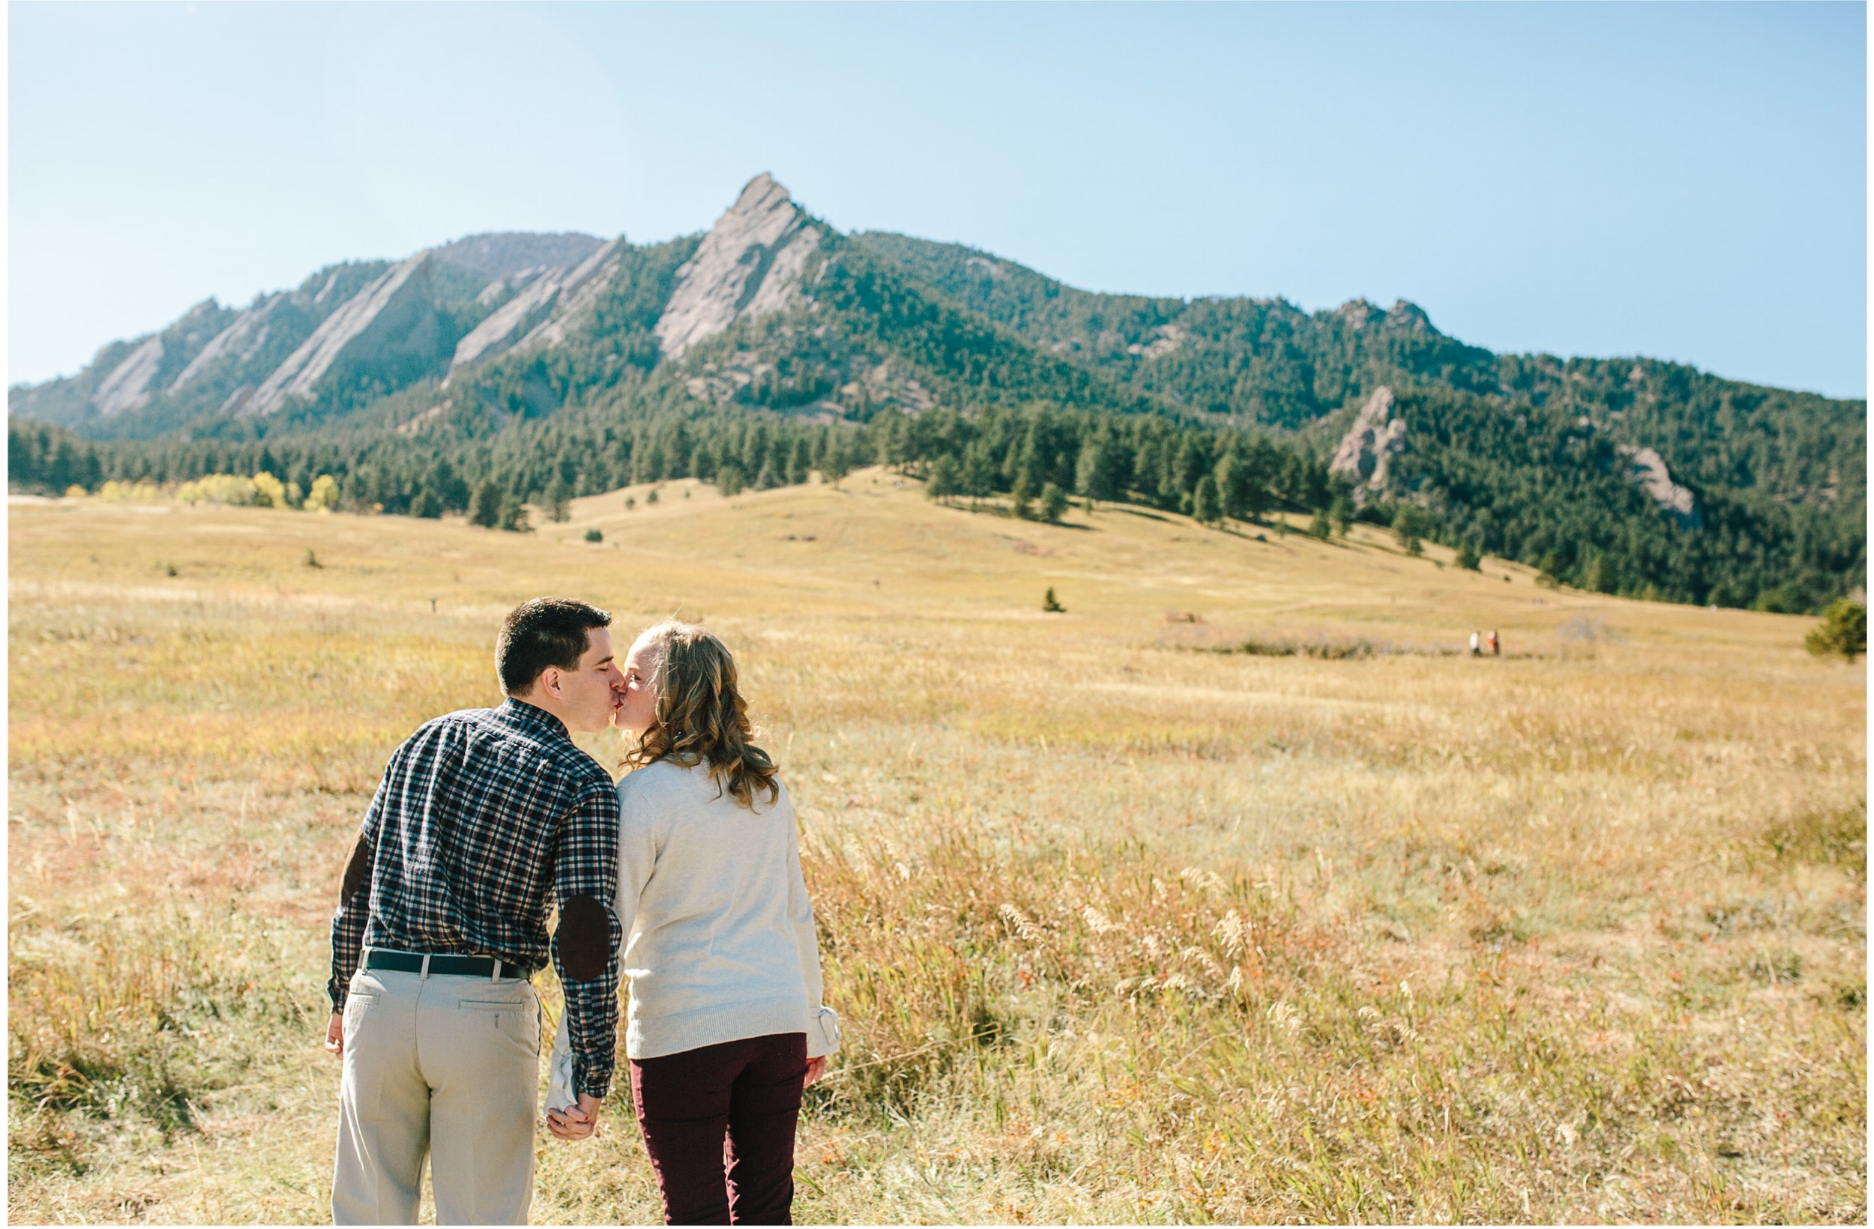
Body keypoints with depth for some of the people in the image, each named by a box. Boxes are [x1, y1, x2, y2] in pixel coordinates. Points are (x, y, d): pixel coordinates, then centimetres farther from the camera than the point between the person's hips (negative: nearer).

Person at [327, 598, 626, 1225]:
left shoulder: (428, 739, 10)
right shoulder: (581, 786, -7)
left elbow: (359, 879, 14)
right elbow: (586, 941, -13)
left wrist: (344, 995, 23)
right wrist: (591, 1075, -7)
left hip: (381, 993, 5)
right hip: (484, 1010, -5)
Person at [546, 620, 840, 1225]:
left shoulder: (640, 795, -11)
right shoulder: (765, 785, 7)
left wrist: (570, 1079, -12)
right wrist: (815, 1025, 24)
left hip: (683, 1030, -5)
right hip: (778, 1017, 6)